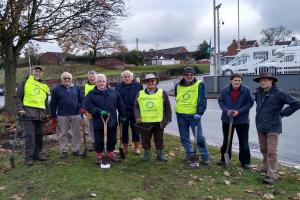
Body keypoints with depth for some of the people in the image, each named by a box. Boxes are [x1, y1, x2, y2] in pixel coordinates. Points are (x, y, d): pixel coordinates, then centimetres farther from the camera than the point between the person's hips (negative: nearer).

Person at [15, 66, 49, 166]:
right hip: (28, 113, -5)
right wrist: (20, 109, -10)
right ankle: (29, 157, -1)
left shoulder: (45, 86, 18)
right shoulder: (25, 82, 5)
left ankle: (37, 154, 20)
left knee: (39, 135, 9)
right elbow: (18, 97, 2)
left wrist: (46, 112, 18)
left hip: (41, 114, 5)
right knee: (29, 135, -7)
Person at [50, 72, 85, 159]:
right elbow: (53, 104, 4)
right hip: (62, 115, -2)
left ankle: (76, 150, 18)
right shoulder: (57, 89, 4)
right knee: (64, 134, 5)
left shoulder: (76, 88, 9)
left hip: (76, 114, 2)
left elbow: (82, 99, 10)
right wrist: (53, 116, 1)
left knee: (76, 133, 7)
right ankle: (63, 151, 14)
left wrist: (82, 107, -9)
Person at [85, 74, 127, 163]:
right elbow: (89, 107, -10)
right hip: (98, 122, -3)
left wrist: (123, 115, 11)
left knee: (112, 139, 12)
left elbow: (120, 105, 12)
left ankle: (110, 152, 33)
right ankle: (99, 155, 25)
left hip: (112, 121, 3)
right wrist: (99, 111, -22)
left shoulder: (113, 92, 7)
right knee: (99, 140, 6)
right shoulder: (91, 94, -2)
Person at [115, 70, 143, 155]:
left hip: (135, 112, -1)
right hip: (123, 112, 1)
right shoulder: (118, 86, 5)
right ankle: (125, 147, 24)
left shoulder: (138, 86, 0)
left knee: (135, 129, 6)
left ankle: (136, 147, 20)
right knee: (124, 129, 9)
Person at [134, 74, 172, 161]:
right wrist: (138, 116, -5)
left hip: (158, 121, -1)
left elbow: (167, 107, 6)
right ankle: (146, 154, 26)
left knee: (159, 139, 10)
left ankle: (160, 154, 25)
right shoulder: (140, 94, 6)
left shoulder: (162, 93, 3)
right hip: (144, 122, 1)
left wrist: (168, 118, 3)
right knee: (145, 139, 10)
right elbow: (136, 106, 8)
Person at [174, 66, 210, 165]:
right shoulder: (178, 86, 8)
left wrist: (199, 113, -16)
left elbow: (202, 100, -9)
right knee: (184, 137, 12)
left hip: (194, 115, -4)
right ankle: (189, 153, 28)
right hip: (181, 115, 5)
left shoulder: (199, 85, -5)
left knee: (199, 137, -2)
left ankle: (205, 155, 12)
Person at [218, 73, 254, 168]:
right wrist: (226, 110, -13)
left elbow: (250, 102, -6)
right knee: (226, 140, 15)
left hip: (242, 120, -2)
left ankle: (245, 161, 20)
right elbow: (220, 101, 4)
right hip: (227, 119, 2)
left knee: (244, 142, 5)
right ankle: (224, 159, 31)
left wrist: (239, 111, -16)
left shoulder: (246, 90, -10)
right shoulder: (225, 90, -5)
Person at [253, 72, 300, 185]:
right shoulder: (258, 93, 7)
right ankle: (266, 168, 33)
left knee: (271, 152, -5)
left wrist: (282, 113, -9)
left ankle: (271, 175, -1)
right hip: (260, 126, 6)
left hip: (272, 127, -6)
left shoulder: (278, 94, -13)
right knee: (263, 150, 17)